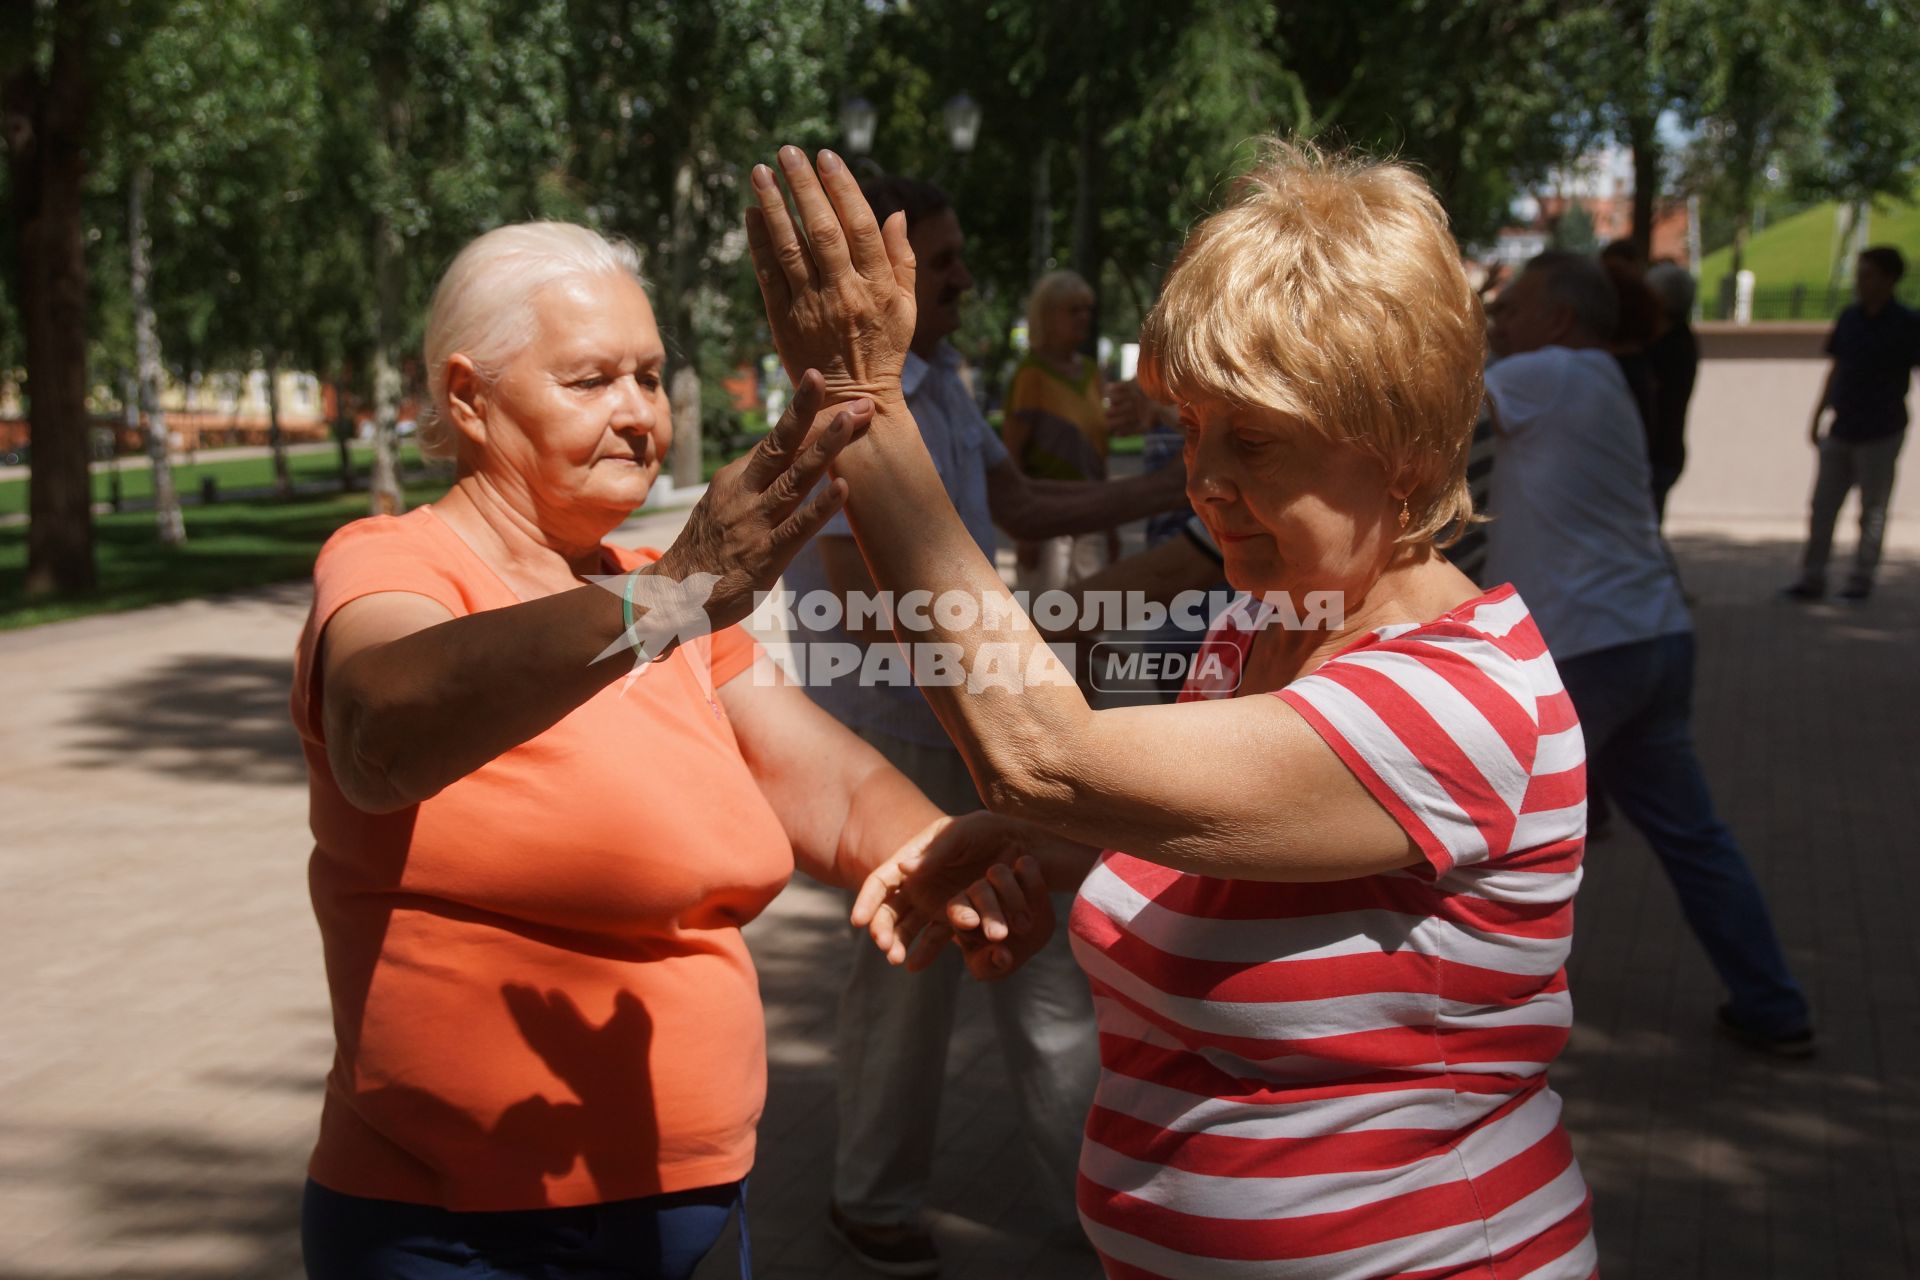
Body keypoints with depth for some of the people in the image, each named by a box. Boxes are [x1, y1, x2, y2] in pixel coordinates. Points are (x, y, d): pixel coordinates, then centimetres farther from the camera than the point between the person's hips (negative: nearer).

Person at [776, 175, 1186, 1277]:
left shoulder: (941, 381, 8)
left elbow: (1023, 505, 14)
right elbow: (864, 610, -23)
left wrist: (1172, 488, 10)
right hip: (892, 726, -8)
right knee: (913, 964, 4)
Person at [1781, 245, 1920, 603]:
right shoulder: (1849, 318, 7)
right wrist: (1818, 416, 15)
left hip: (1880, 434, -5)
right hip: (1841, 431, 5)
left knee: (1873, 509, 3)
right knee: (1823, 506, 5)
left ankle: (1861, 580, 11)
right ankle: (1812, 577, 12)